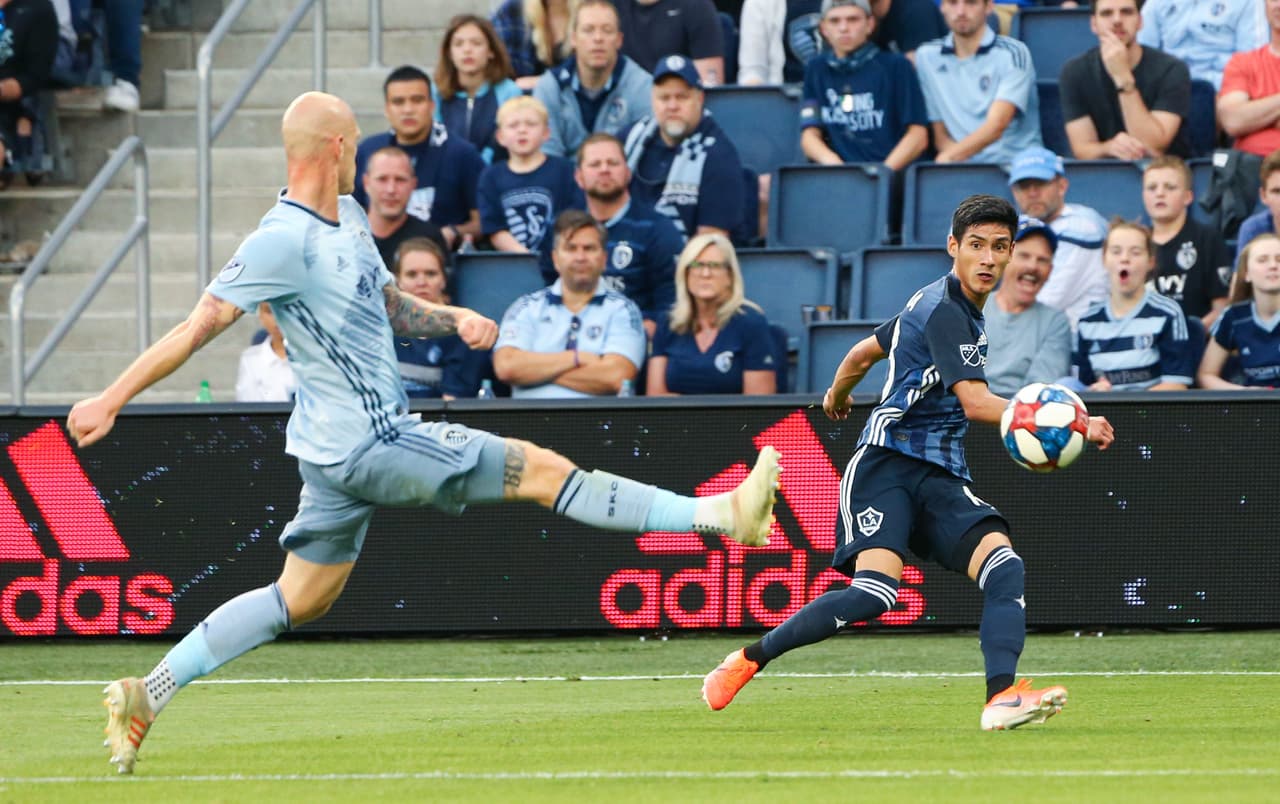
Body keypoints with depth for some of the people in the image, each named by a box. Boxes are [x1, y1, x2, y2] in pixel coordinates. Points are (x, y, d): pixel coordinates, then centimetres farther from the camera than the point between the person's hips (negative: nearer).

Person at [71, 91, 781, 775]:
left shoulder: (348, 218, 11)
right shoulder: (283, 242, -19)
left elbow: (387, 304, 23)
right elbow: (200, 326, -18)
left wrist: (453, 319, 3)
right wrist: (111, 400, -18)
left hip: (346, 448, 10)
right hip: (370, 444, -10)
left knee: (300, 599, 14)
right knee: (542, 470, -6)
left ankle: (145, 696, 15)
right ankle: (721, 516, -2)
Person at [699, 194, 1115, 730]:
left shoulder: (952, 308, 20)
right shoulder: (943, 310, -10)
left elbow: (865, 350, 35)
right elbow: (976, 403, -21)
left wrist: (837, 395, 55)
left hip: (941, 478, 9)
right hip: (886, 464, -9)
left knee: (1004, 567, -18)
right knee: (874, 593, -26)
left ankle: (1001, 697, -33)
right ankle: (748, 660, -8)